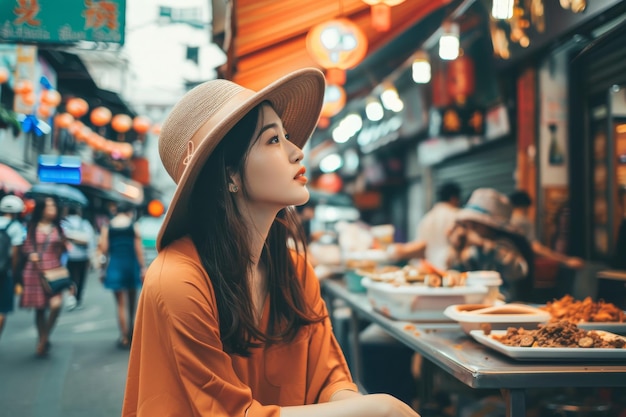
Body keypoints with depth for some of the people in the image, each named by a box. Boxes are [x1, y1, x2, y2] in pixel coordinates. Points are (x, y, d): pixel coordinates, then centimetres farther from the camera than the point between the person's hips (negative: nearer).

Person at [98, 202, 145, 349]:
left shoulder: (107, 227, 1)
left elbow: (103, 249, -4)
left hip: (114, 267, 0)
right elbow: (139, 249, -5)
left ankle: (124, 338, 2)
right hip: (131, 265, 1)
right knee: (132, 303, 17)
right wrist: (143, 268, -2)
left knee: (121, 304, 3)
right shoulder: (134, 226, 0)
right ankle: (131, 333, 27)